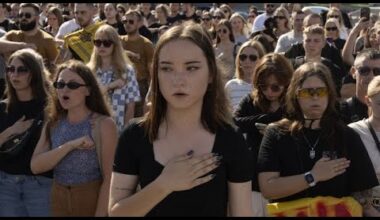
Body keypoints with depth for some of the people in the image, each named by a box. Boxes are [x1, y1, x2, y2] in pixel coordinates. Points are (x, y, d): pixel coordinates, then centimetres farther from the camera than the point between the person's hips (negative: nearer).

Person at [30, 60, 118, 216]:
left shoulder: (103, 124, -12)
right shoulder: (52, 124, 2)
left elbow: (109, 178, -15)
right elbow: (35, 166, -10)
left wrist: (100, 214, -20)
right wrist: (70, 146, -21)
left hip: (93, 200, -4)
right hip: (59, 200, 5)